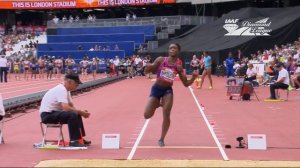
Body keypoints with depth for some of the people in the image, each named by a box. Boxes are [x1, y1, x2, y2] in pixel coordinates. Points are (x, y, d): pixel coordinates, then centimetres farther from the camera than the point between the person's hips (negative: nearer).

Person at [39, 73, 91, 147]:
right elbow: (66, 108, -32)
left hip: (54, 112, 11)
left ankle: (79, 138, 17)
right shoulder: (61, 90, -21)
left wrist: (81, 112, -5)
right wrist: (81, 112, -22)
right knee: (73, 115, -26)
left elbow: (71, 106, 13)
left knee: (77, 114, 13)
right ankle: (73, 141, -20)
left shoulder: (66, 90, 11)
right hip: (47, 115, -11)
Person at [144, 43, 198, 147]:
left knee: (166, 115, -11)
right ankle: (157, 104, 30)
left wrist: (193, 78, -16)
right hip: (156, 88, 0)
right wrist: (148, 67, -25)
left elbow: (186, 84, 3)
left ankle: (161, 139, 7)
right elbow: (146, 71, -1)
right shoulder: (161, 60, -5)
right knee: (147, 115, -5)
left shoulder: (178, 66, 0)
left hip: (167, 90, 0)